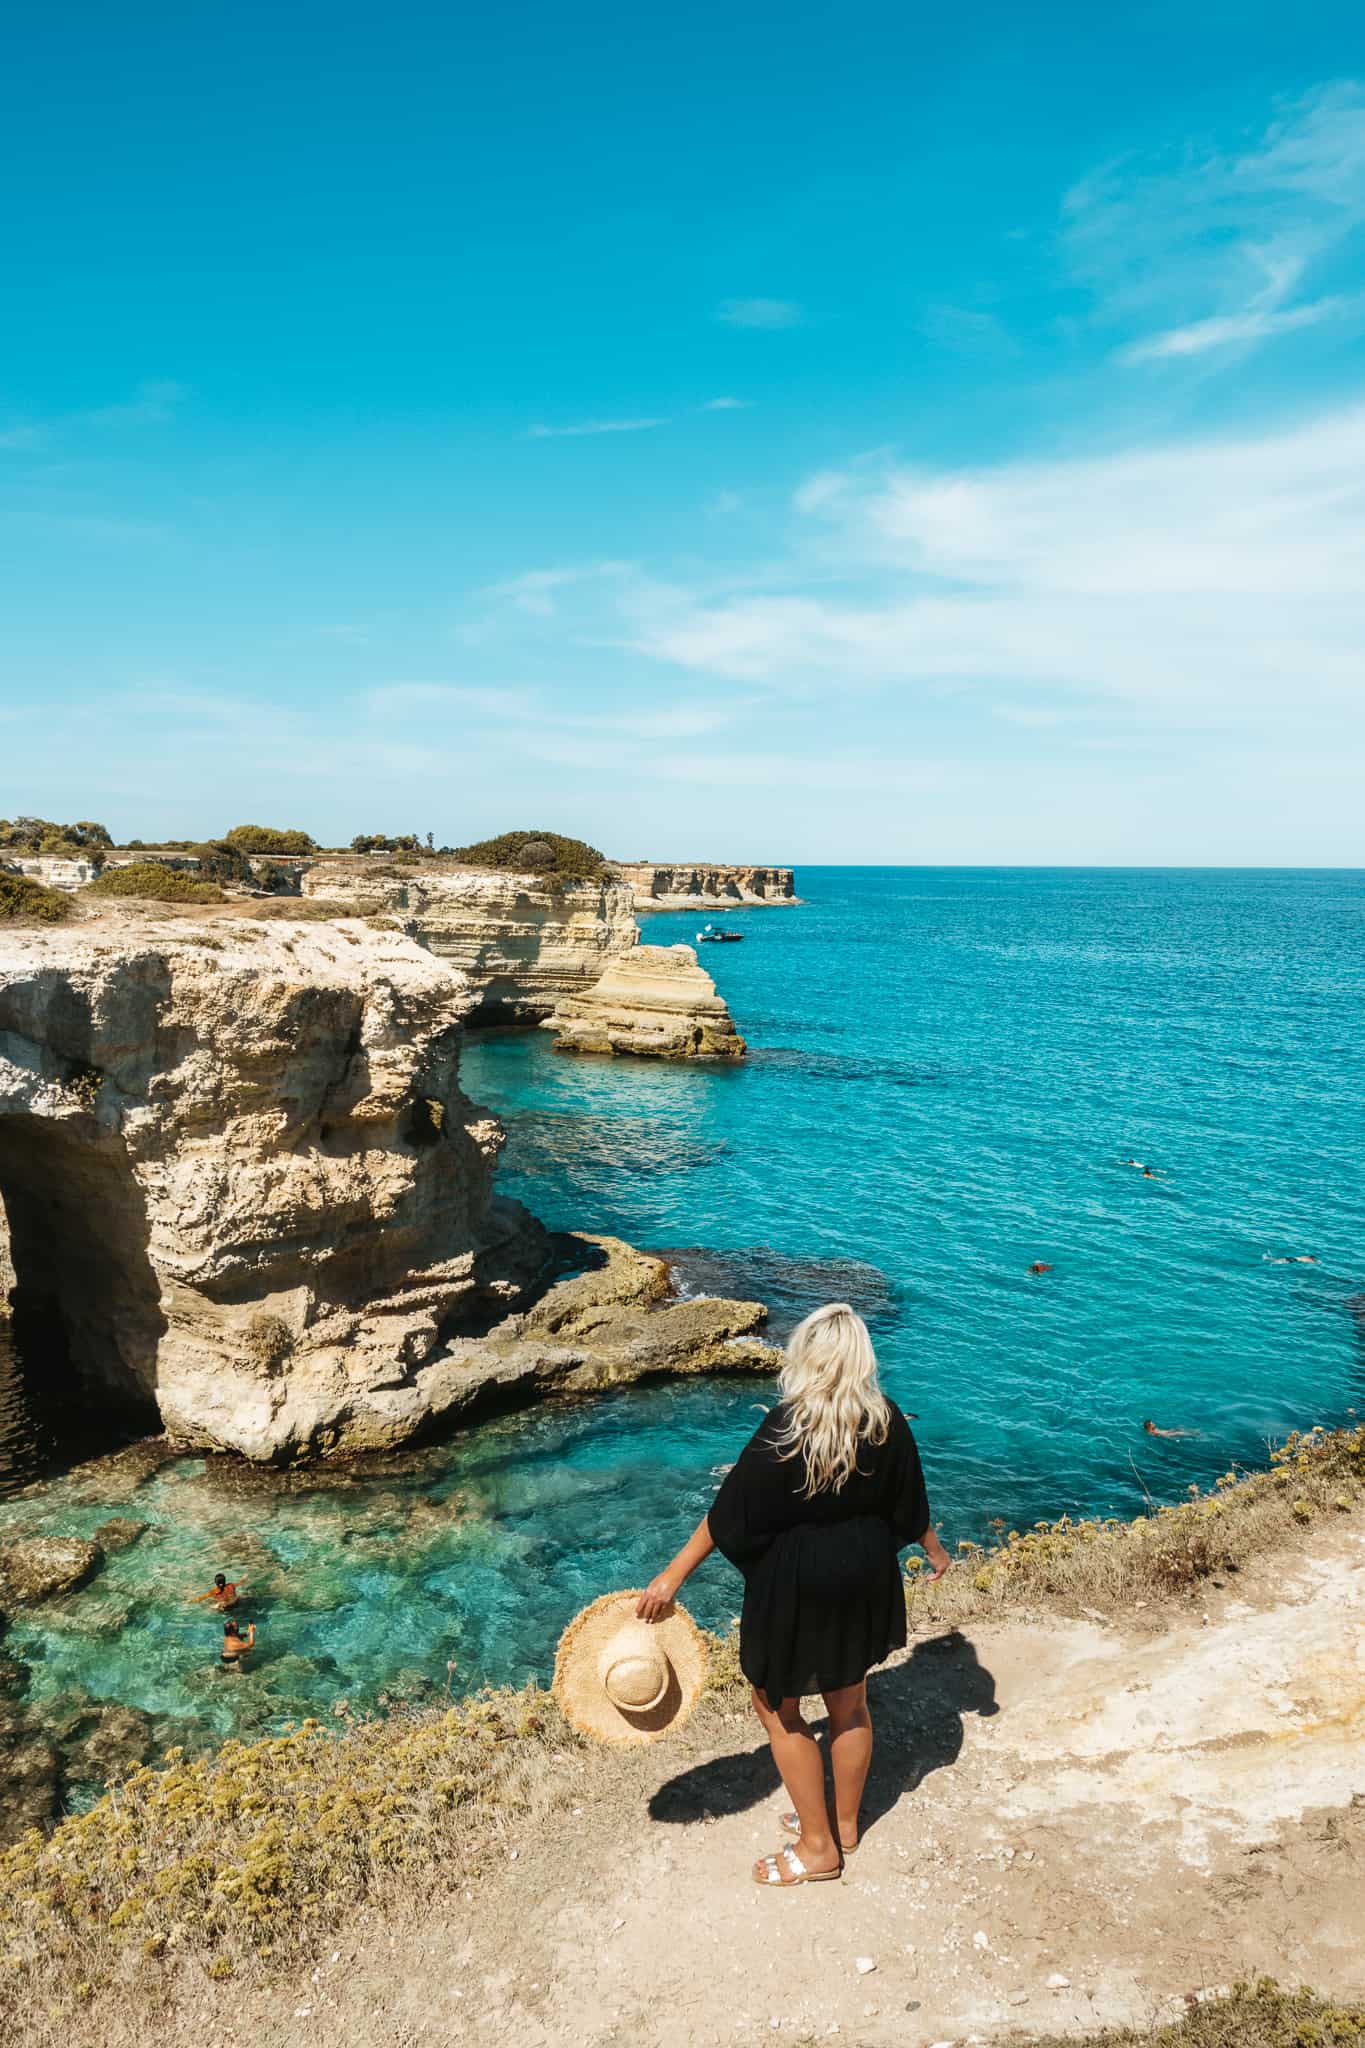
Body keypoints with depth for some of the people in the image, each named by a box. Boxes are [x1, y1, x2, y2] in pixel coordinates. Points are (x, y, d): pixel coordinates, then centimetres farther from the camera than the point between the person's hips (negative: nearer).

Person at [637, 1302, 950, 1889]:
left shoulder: (786, 1427, -24)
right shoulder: (886, 1421, -10)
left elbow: (730, 1511, -19)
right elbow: (910, 1503, 4)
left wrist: (673, 1576, -11)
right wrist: (933, 1548, 24)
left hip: (796, 1586, -5)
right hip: (865, 1577, 6)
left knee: (777, 1705, 15)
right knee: (849, 1702, 22)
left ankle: (817, 1845, 25)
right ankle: (844, 1823, 41)